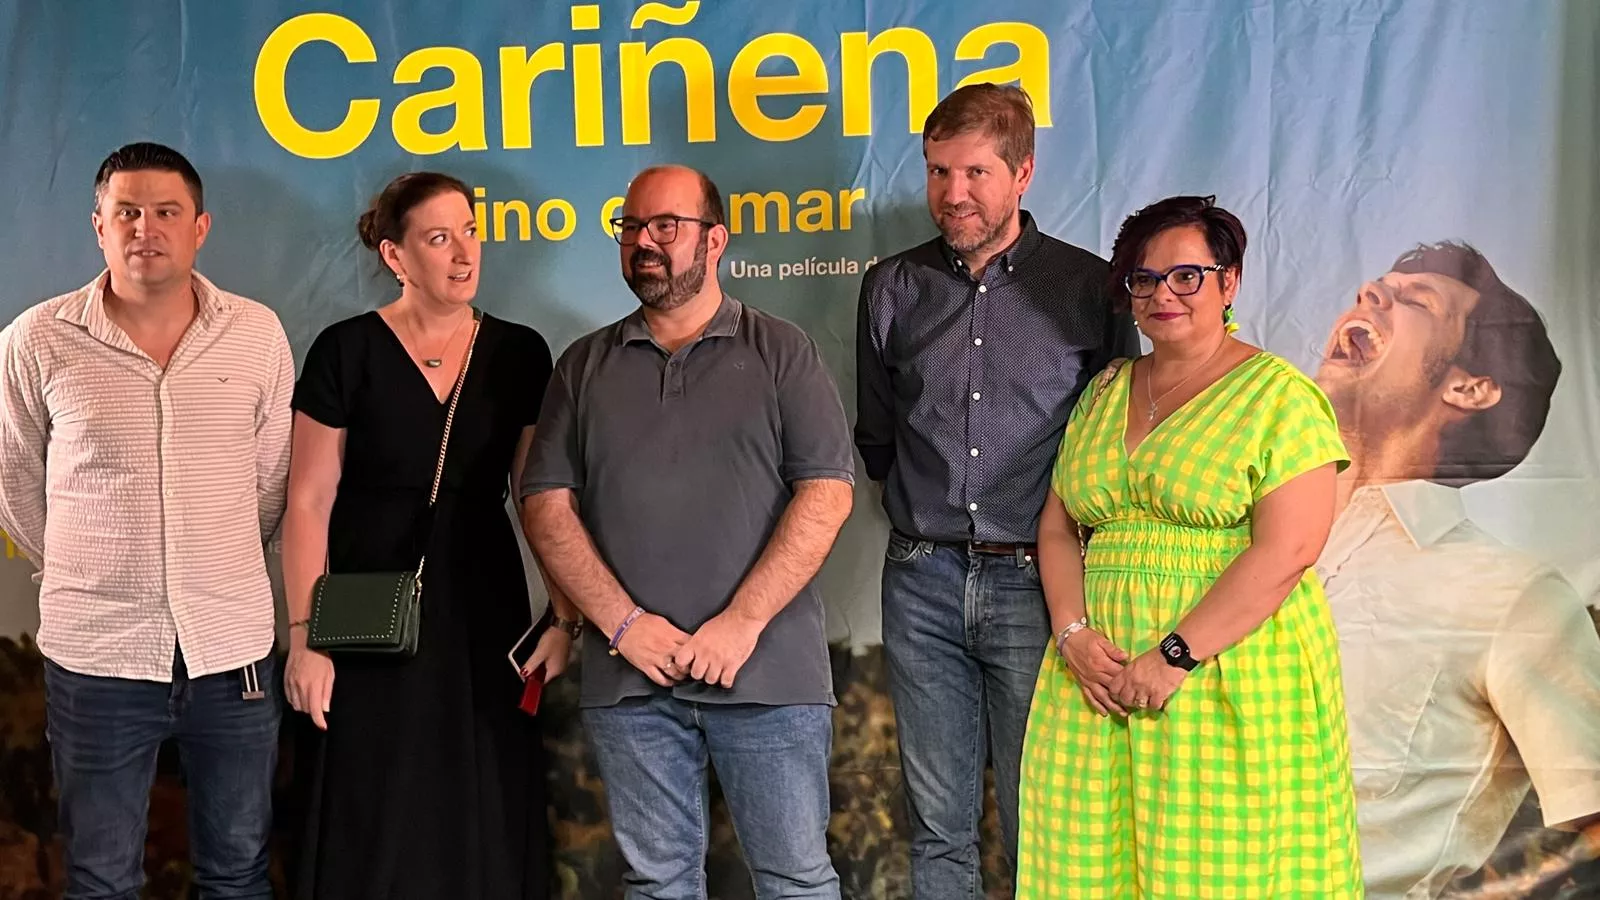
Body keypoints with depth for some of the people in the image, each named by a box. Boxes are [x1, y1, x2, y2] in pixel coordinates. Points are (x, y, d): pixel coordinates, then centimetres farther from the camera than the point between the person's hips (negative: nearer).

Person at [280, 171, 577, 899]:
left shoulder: (519, 353, 2)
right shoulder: (347, 351, -6)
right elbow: (309, 503, -6)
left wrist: (564, 615, -4)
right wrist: (304, 635, -10)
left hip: (485, 611, 3)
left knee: (487, 823, 9)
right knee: (377, 826, 6)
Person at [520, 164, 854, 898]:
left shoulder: (781, 353, 4)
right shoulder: (585, 365, 12)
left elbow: (826, 493, -5)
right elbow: (546, 504, 5)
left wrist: (743, 622, -13)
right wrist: (622, 622, -7)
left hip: (766, 670, -2)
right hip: (630, 674, 3)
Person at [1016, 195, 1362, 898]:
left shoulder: (1278, 396, -5)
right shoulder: (1105, 392, 14)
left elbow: (1288, 550, -14)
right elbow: (1058, 526, 12)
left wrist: (1177, 656, -18)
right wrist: (1073, 633, -5)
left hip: (1232, 674, -5)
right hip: (1101, 669, 5)